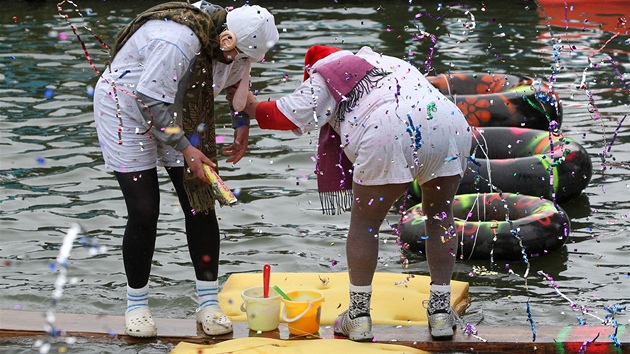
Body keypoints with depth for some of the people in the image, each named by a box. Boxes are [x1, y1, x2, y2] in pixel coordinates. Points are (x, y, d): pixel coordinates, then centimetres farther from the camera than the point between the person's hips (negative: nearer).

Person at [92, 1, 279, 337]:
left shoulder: (229, 36, -10)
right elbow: (151, 102, -30)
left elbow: (239, 77, 13)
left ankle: (208, 302, 7)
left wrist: (242, 125, 4)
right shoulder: (177, 41, -36)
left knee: (200, 205, -1)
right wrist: (185, 149, -27)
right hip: (128, 110, -7)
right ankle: (136, 303, 8)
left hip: (179, 115, 7)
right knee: (144, 213, -9)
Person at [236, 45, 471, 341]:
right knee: (439, 216, 21)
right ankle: (441, 310, 20)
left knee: (364, 224, 12)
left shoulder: (326, 77, 22)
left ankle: (359, 315, 15)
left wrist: (250, 106, 34)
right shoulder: (391, 63, 40)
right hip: (450, 124, 5)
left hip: (388, 138, -5)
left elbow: (289, 116, 18)